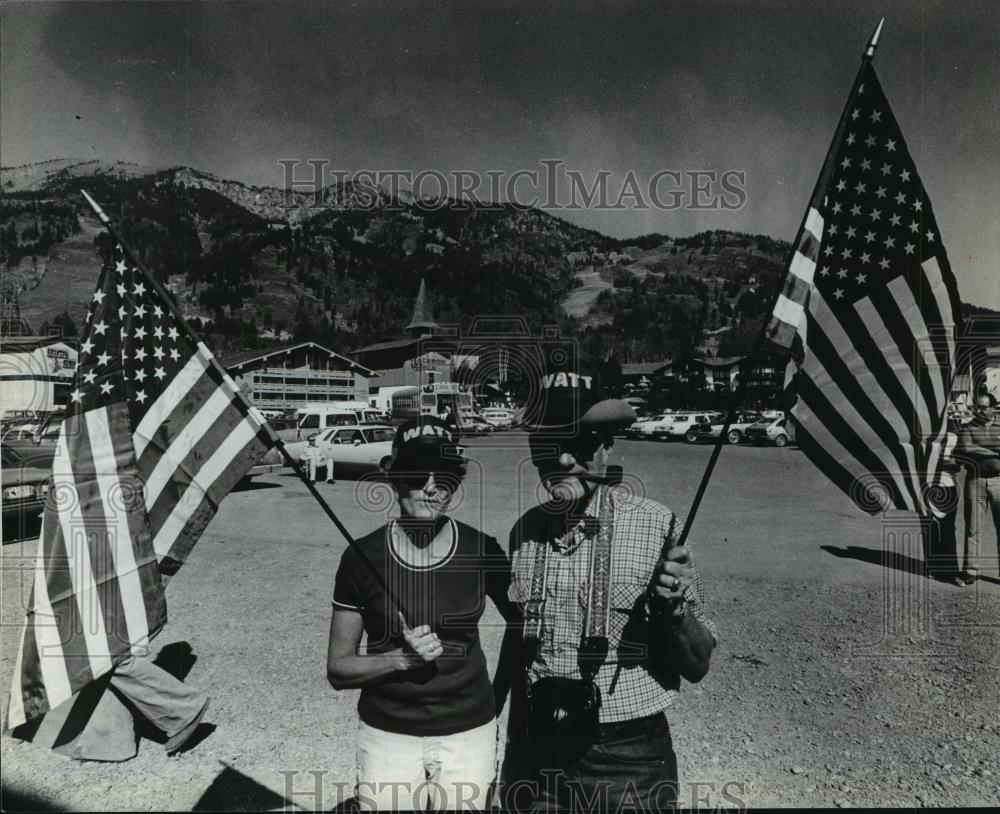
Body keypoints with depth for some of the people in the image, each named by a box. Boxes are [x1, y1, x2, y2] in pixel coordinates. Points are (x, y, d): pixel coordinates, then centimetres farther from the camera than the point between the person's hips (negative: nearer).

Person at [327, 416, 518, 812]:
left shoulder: (482, 551, -10)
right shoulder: (363, 556, -11)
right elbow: (338, 668, -5)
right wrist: (402, 658, -21)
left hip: (469, 733, 1)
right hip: (387, 735, 0)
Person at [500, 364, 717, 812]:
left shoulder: (655, 526, -14)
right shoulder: (525, 531, -5)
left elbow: (696, 667, -7)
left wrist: (677, 609, -26)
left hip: (628, 761, -2)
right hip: (534, 754, 3)